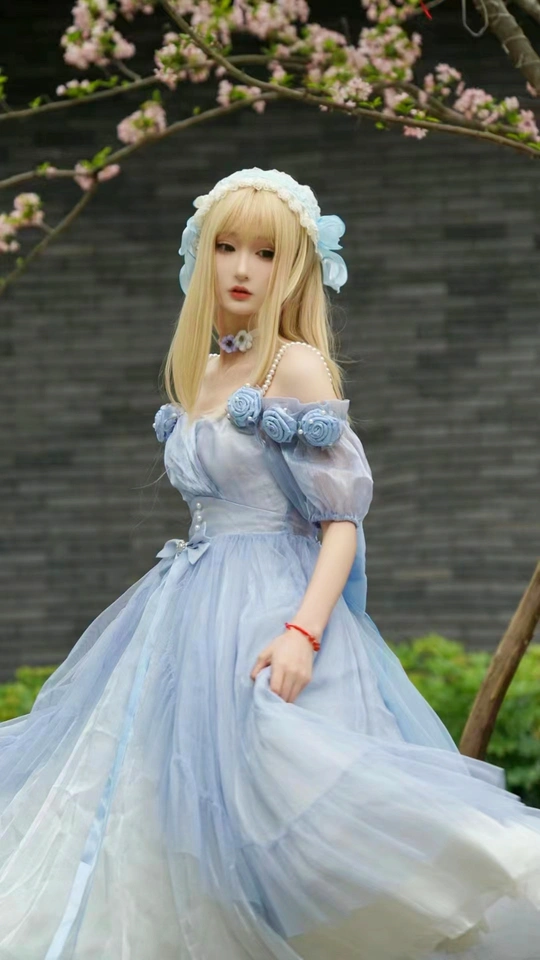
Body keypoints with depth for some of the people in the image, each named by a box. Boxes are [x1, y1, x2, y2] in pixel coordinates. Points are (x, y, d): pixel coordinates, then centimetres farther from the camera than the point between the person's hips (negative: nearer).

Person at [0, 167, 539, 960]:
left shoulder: (299, 368, -7)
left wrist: (304, 630, -24)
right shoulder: (198, 376, 15)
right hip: (192, 615, 8)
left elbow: (342, 518, -12)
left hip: (271, 601, -8)